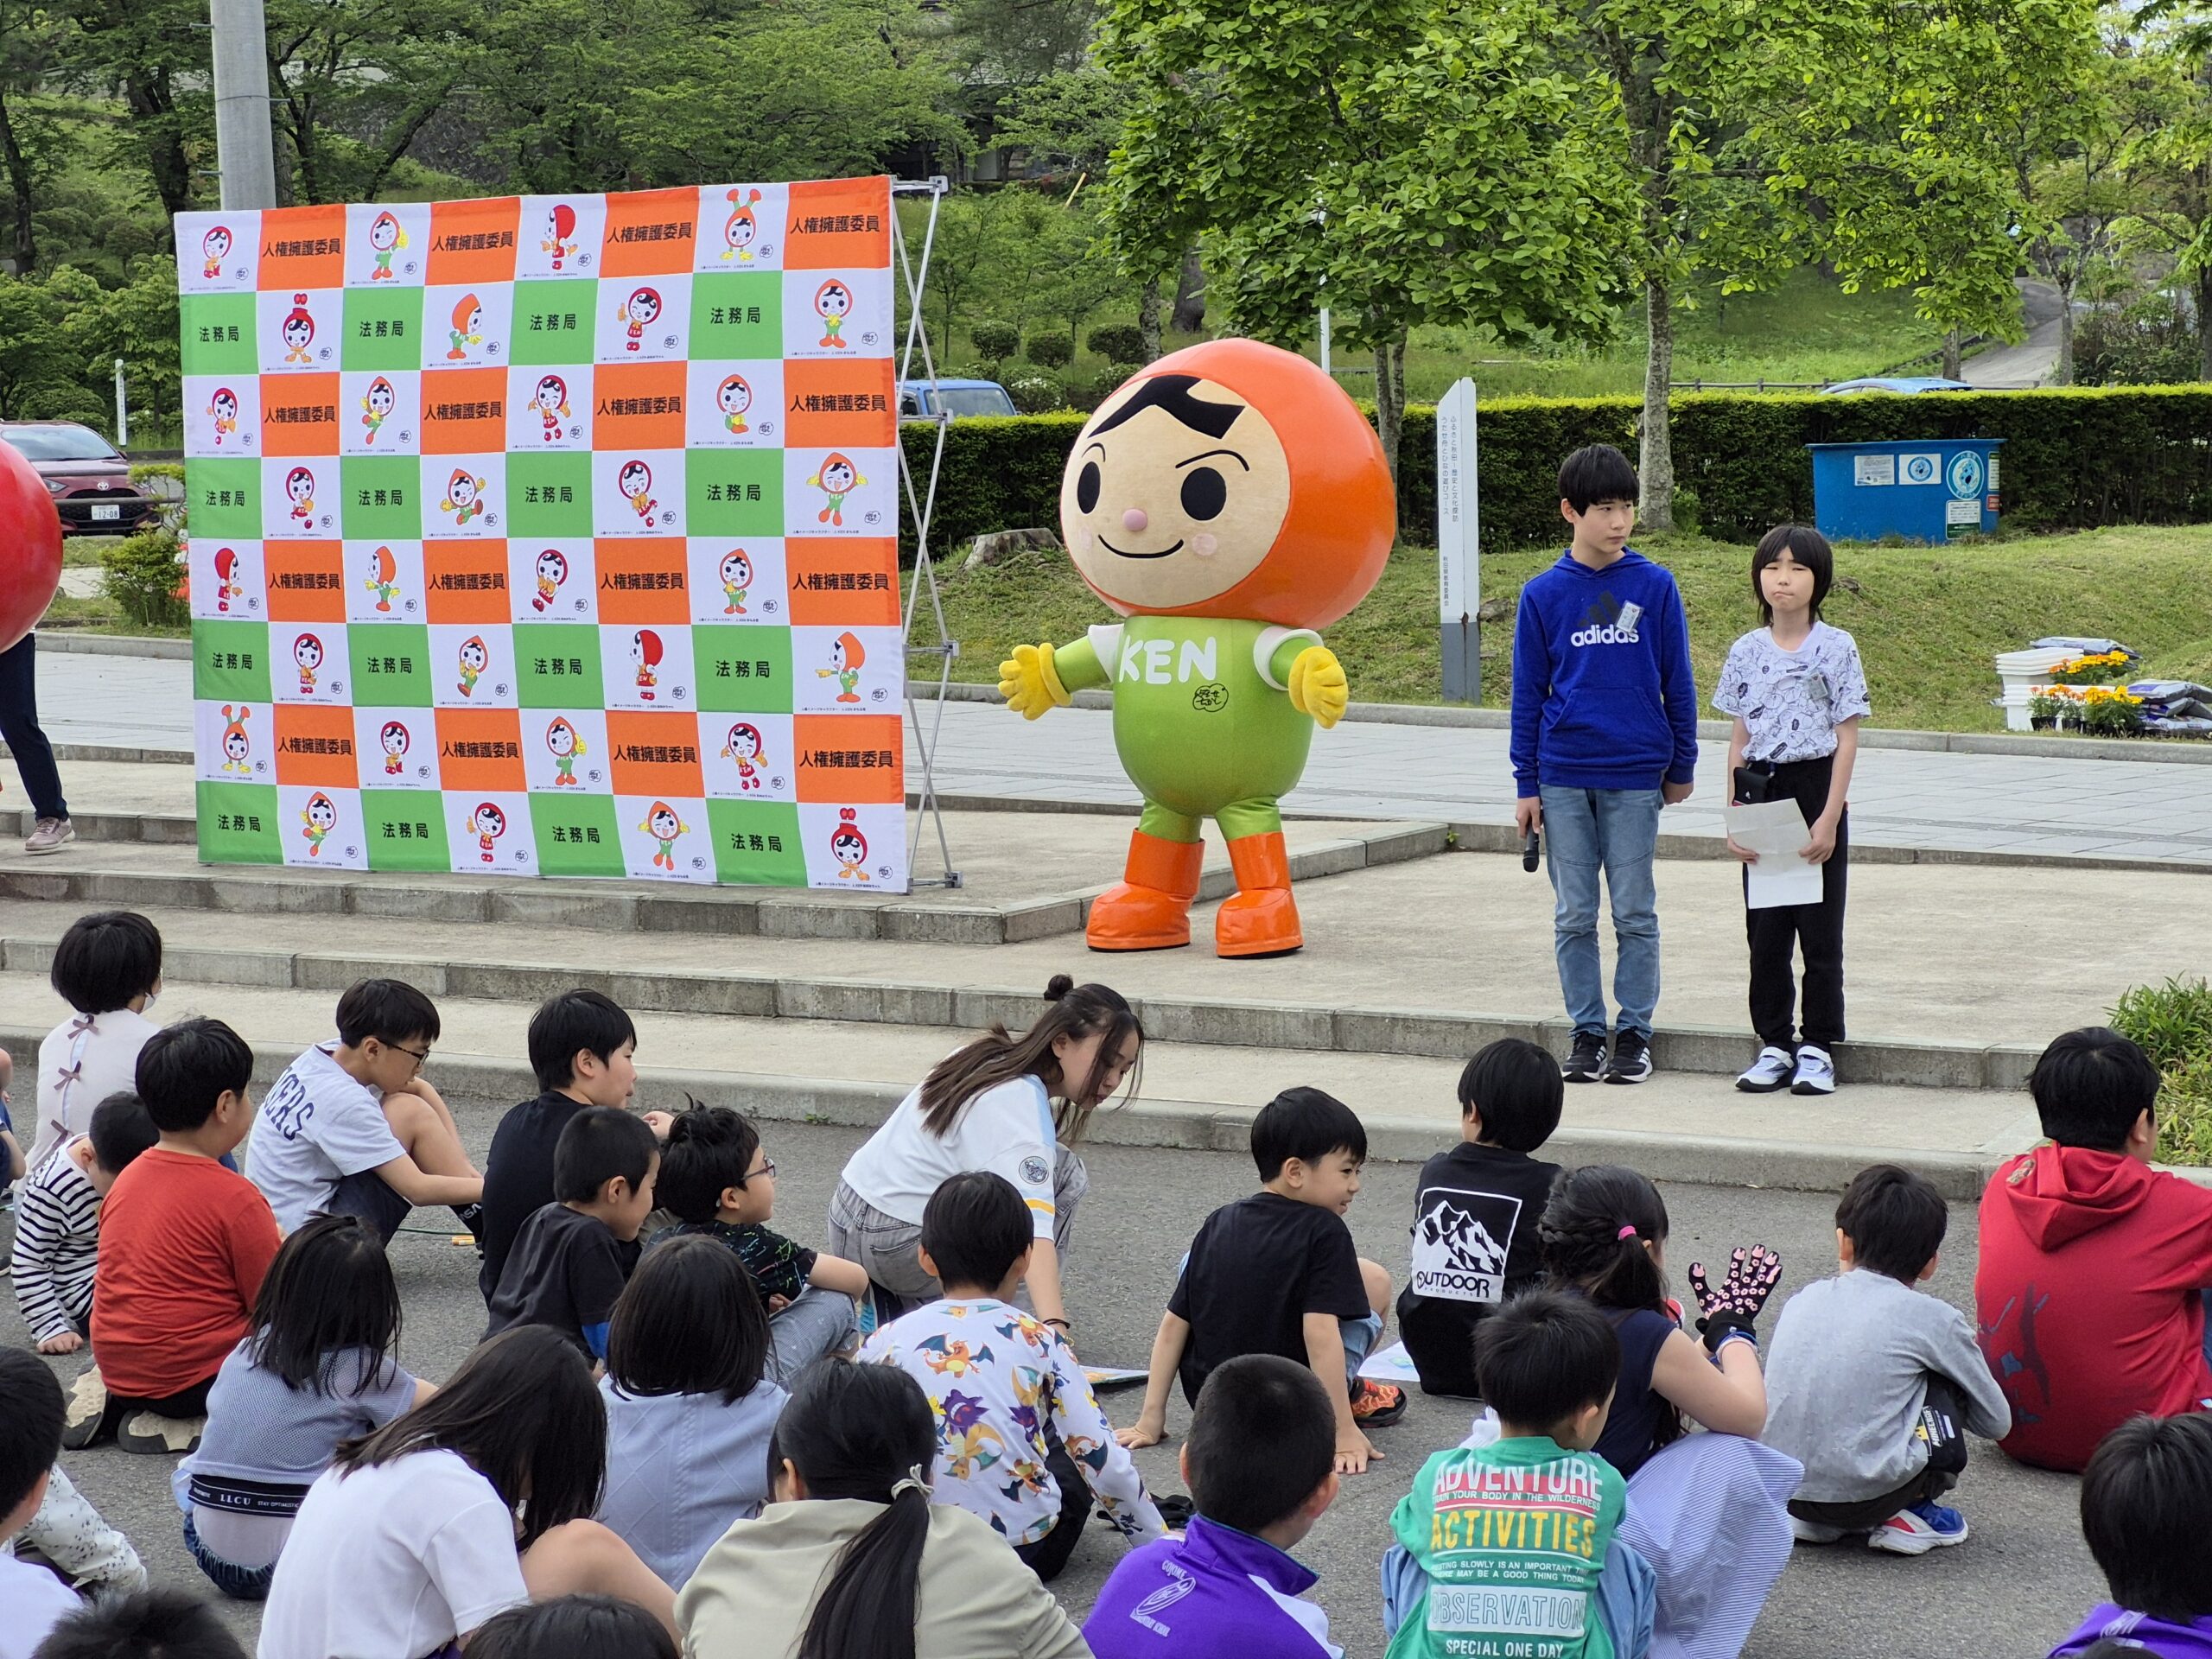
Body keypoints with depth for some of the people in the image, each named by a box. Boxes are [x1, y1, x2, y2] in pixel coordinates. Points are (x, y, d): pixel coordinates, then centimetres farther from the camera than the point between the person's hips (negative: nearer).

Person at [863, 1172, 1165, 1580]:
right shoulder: (1038, 1341, -1)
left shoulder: (885, 1342, 2)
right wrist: (1159, 1539, 11)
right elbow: (1102, 1459, -2)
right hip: (1027, 1546, -2)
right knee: (1073, 1456, 29)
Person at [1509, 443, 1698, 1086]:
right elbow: (1527, 694, 5)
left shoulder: (1655, 587, -1)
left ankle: (1634, 1030, 13)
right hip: (1564, 779, 1)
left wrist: (1682, 767, 9)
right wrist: (1527, 786, 3)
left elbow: (1677, 684, 6)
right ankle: (1587, 1030, 15)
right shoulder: (1544, 594, 1)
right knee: (1574, 916, 6)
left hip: (1635, 776, -1)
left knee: (1635, 913, 4)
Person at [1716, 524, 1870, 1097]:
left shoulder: (1835, 647, -4)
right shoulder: (1746, 652, 6)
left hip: (1815, 788, -3)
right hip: (1761, 794, 4)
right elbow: (1739, 739, 9)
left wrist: (1830, 819, -12)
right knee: (1765, 929, 6)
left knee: (1820, 928, 1)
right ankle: (1775, 1045, 15)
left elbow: (1847, 738, -5)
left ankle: (1818, 1049, 8)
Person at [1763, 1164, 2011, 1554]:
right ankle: (1911, 1512, 16)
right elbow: (1996, 1423, 13)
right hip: (1867, 1491, -4)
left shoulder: (1799, 1301, 13)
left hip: (1785, 1489, 4)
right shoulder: (1933, 1318, 2)